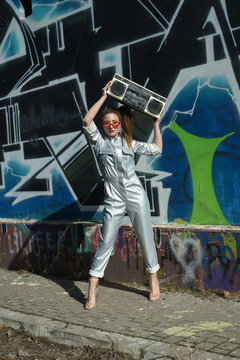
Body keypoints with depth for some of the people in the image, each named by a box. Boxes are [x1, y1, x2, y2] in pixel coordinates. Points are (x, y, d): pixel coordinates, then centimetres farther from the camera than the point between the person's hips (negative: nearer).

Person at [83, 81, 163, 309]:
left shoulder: (129, 143, 13)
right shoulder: (99, 141, 7)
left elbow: (157, 149, 16)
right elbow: (87, 121, -10)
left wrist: (156, 124, 17)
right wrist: (104, 97, -5)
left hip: (136, 197, 2)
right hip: (113, 201, -1)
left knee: (146, 239, 5)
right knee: (105, 242, -4)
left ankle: (154, 281, 22)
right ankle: (92, 290, 2)